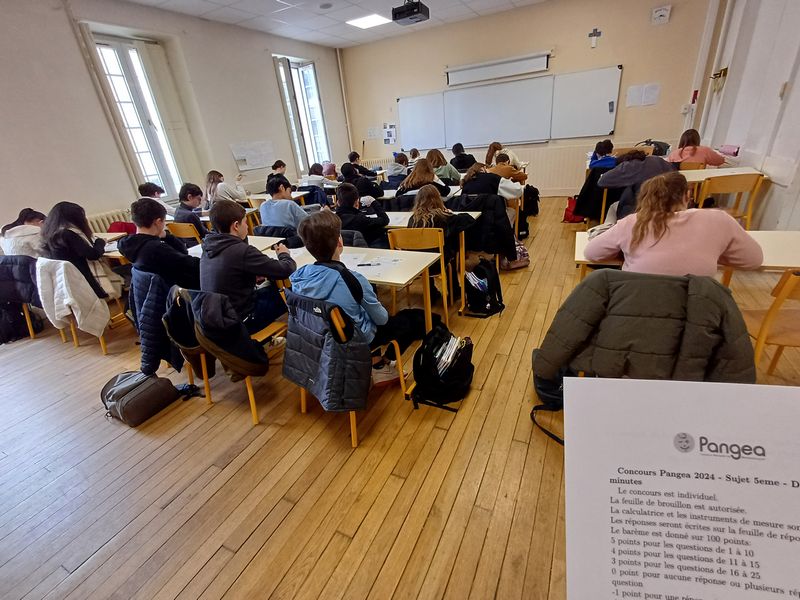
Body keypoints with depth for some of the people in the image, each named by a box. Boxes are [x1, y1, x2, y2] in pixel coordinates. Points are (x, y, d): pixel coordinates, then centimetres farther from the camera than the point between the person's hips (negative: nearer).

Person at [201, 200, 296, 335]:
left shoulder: (208, 247, -2)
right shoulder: (242, 251, -27)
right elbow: (287, 270, -22)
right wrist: (284, 254, -1)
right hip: (239, 322, -8)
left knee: (272, 288, 22)